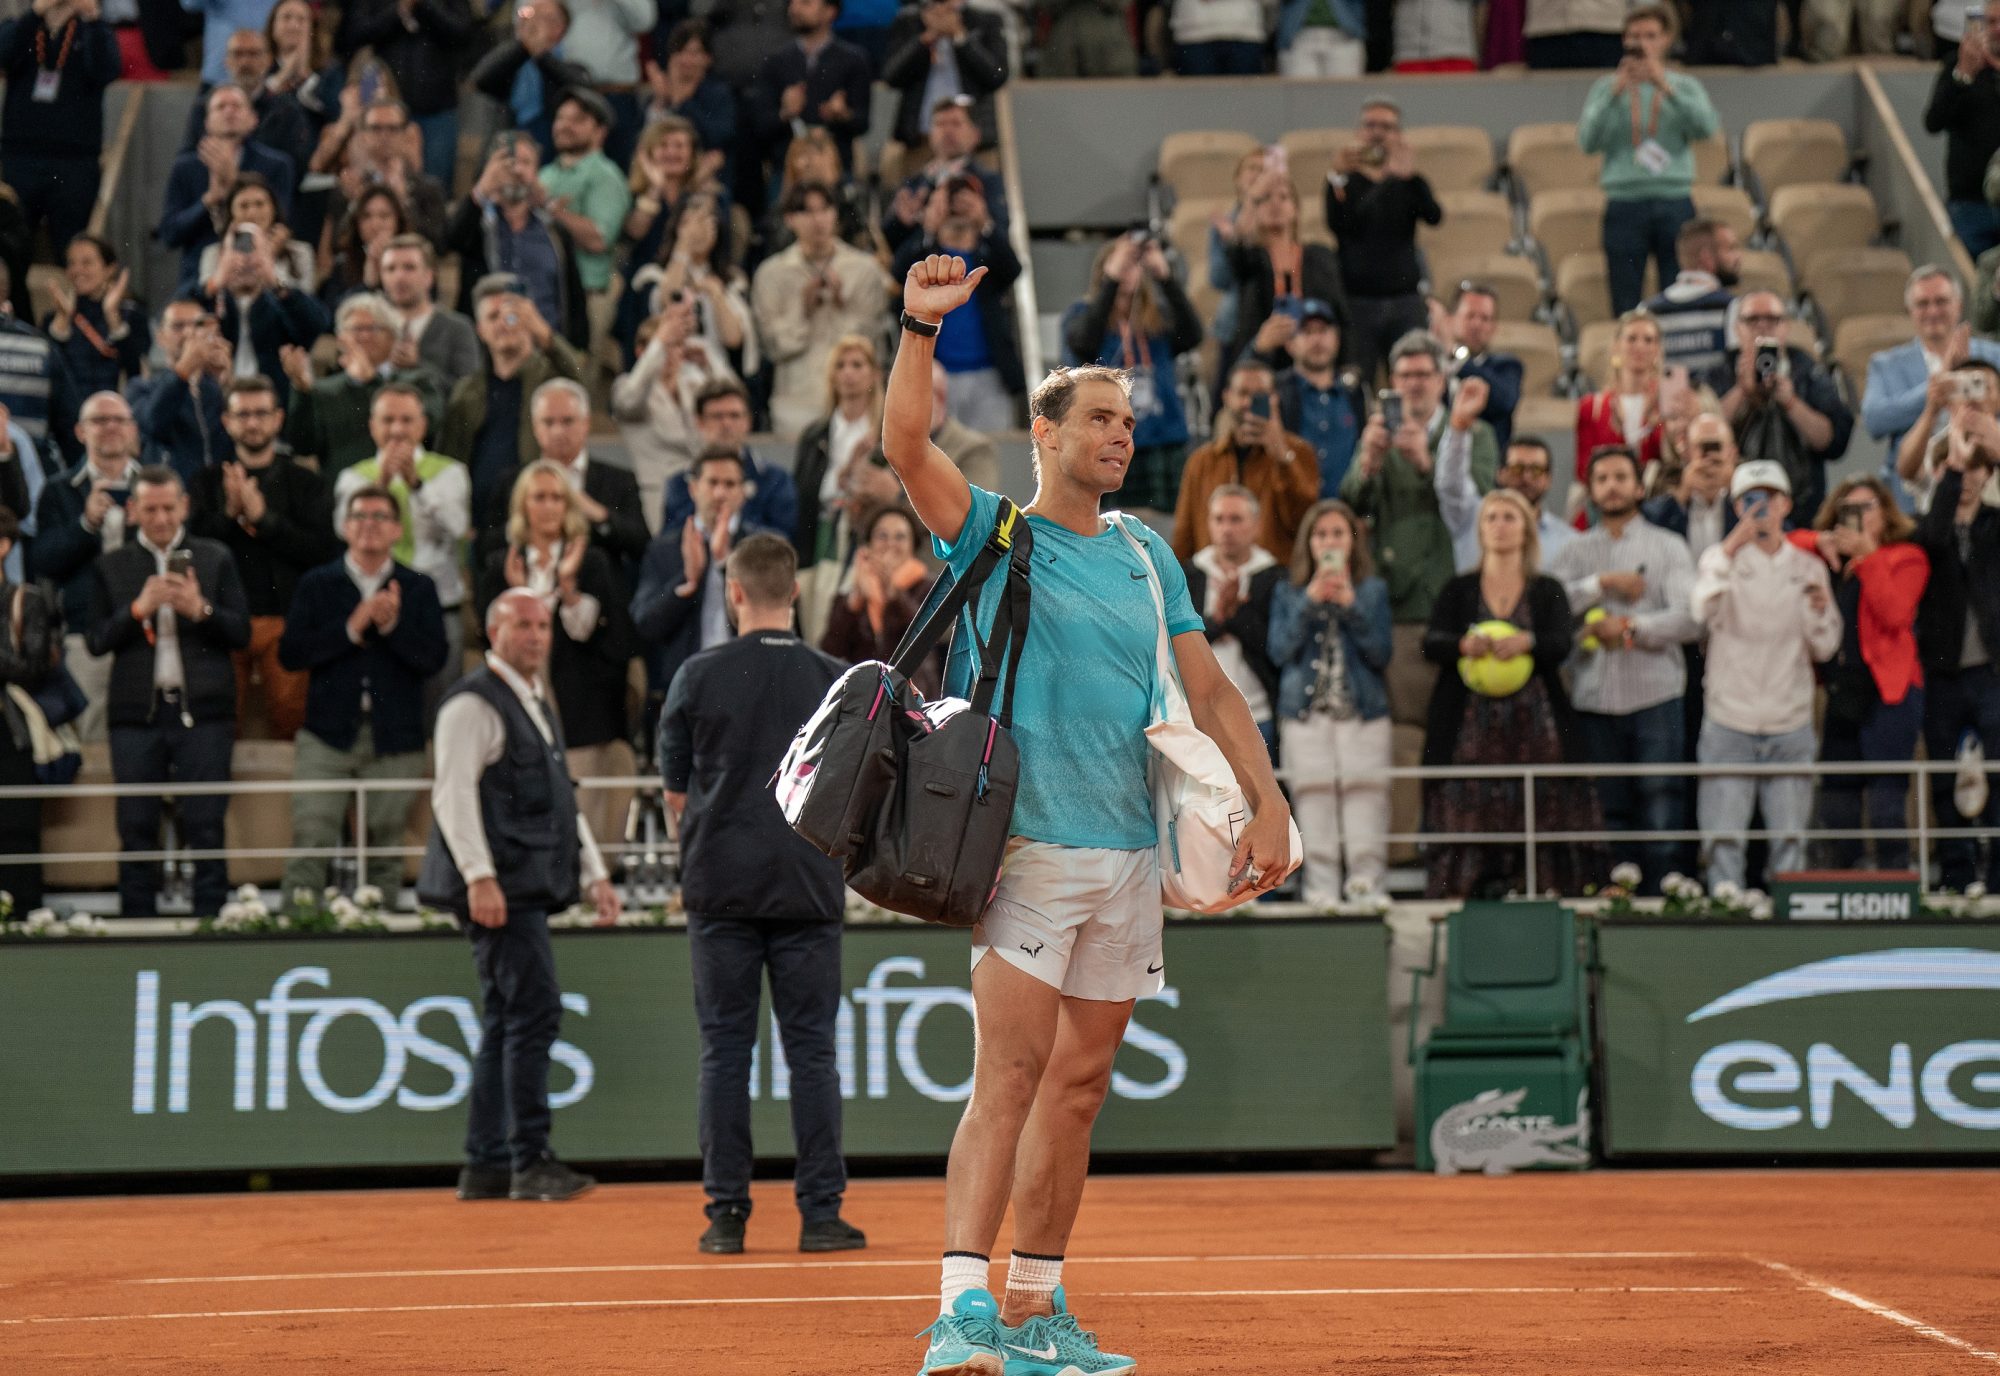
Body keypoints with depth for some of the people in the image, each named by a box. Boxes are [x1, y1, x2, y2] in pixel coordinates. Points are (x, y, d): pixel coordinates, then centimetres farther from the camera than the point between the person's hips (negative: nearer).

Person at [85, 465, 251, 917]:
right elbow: (97, 640, 3)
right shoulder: (111, 566, 10)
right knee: (137, 827, 2)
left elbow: (242, 633, 4)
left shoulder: (215, 559, 8)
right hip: (136, 711, 1)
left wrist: (201, 610, -14)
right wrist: (139, 609, -12)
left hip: (202, 710, -1)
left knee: (205, 826, -3)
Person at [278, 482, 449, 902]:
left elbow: (433, 659, -3)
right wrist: (351, 628, -12)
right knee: (310, 840, -10)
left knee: (385, 849, 3)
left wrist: (392, 625, -17)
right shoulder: (317, 584, 8)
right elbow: (290, 654, -3)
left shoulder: (418, 589, 9)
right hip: (329, 733, -1)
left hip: (394, 740, 1)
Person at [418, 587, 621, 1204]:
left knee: (506, 1021, 10)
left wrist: (593, 874, 20)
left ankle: (486, 1165, 13)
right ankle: (529, 1162, -11)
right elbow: (454, 793, -16)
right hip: (499, 887, -10)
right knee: (535, 1010, -13)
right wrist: (479, 876, -24)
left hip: (530, 887, 10)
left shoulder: (535, 706, 22)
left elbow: (561, 801, 27)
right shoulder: (474, 703, -8)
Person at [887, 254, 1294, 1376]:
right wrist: (922, 328, -27)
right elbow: (906, 443, -16)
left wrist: (1270, 804, 3)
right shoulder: (992, 531, 1)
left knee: (1082, 1082, 9)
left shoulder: (1147, 553, 16)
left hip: (1131, 852, 6)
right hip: (1030, 846, -6)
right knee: (1010, 1074, -14)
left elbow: (1209, 687, 14)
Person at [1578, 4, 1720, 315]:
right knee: (1625, 306, 0)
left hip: (1675, 204, 0)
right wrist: (1615, 94, -12)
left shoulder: (1685, 87, 11)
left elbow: (1705, 126, -9)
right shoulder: (1606, 88, 10)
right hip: (1624, 205, 0)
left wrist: (1666, 88, -15)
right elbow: (1588, 140, -4)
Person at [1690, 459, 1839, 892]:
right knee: (1723, 839, -5)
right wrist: (1731, 548, -28)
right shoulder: (1720, 558, 1)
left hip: (1791, 726, 2)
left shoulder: (1808, 567, 9)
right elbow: (1702, 612, -21)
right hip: (1728, 722, -2)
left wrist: (1819, 611, -13)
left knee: (1790, 838, 3)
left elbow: (1824, 650, 7)